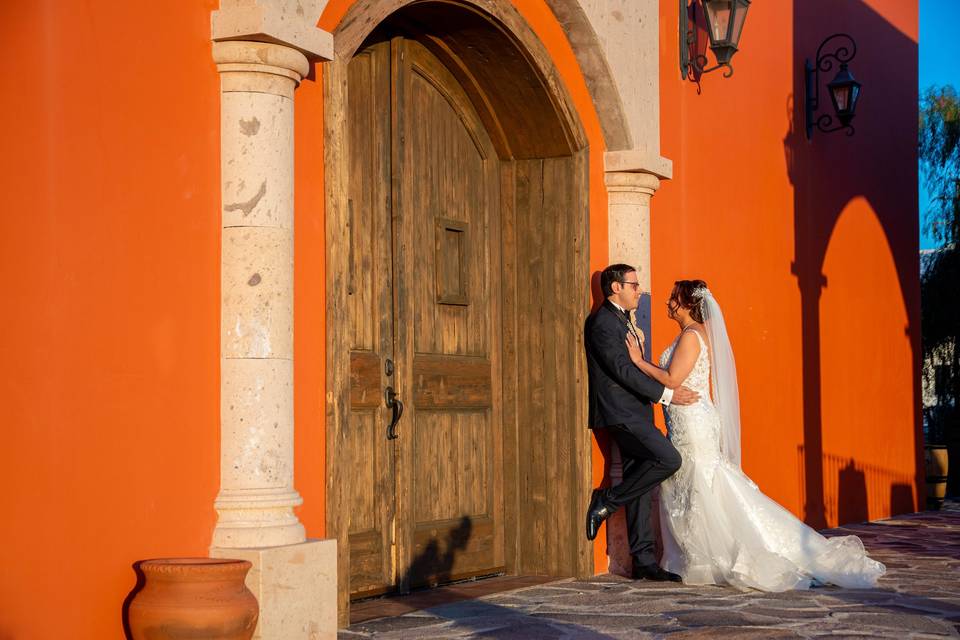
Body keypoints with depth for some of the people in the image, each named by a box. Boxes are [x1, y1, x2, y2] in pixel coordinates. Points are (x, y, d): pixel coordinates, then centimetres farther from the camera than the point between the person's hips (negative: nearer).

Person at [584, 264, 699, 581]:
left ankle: (644, 562, 8)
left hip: (633, 413, 10)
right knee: (668, 459, -20)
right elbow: (622, 370, -19)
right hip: (621, 412, -10)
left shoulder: (622, 320, 21)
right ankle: (607, 501, -7)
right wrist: (666, 394, -19)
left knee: (640, 489, 7)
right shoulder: (603, 322, -12)